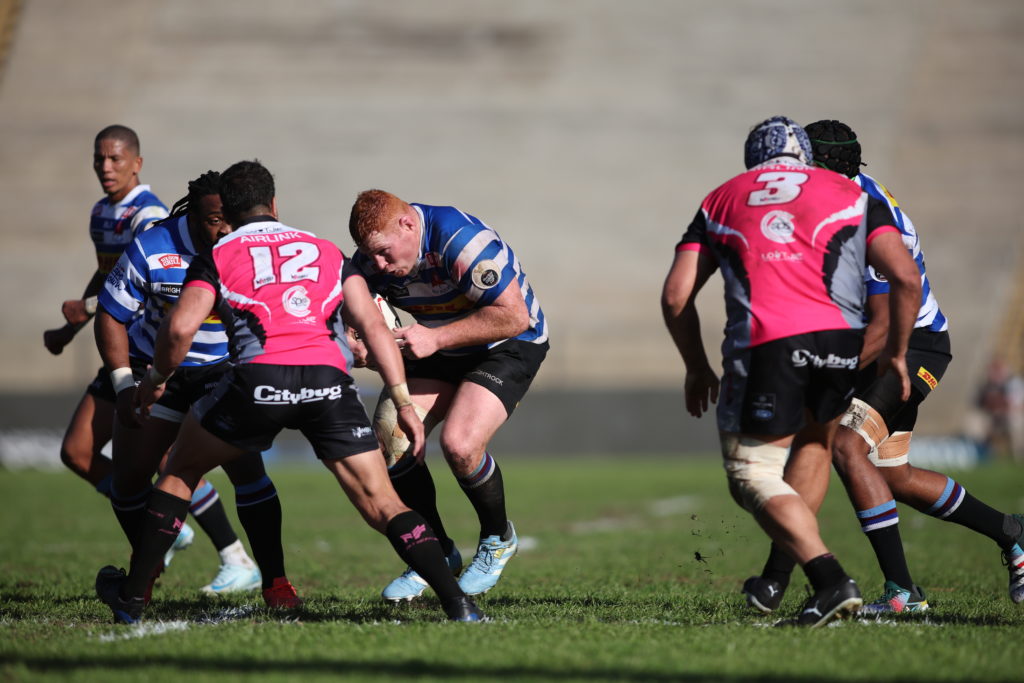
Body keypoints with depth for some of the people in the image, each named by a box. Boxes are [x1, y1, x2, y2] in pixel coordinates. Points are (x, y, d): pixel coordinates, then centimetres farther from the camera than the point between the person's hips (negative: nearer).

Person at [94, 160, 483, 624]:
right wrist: (403, 403, 12)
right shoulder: (328, 251, 27)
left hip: (260, 377, -1)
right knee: (382, 507, 6)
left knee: (182, 470, 23)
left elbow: (180, 328, 1)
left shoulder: (216, 258, 19)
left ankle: (131, 595, 26)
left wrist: (157, 378, 20)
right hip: (329, 378, 1)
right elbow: (372, 326, 14)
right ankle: (457, 604, -11)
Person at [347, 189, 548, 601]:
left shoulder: (461, 240, -31)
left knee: (459, 444, -26)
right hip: (438, 351, 7)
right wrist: (360, 346, -25)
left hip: (508, 347, -7)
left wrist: (435, 338, -32)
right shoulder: (370, 260, -11)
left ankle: (498, 539, 5)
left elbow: (514, 316, -29)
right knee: (388, 433, -13)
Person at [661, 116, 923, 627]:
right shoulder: (850, 195, 23)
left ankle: (830, 580, -18)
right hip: (839, 337, 2)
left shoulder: (722, 200, 25)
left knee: (755, 476, 4)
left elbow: (676, 297, 18)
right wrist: (895, 354, 22)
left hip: (762, 346, -2)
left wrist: (697, 368, 30)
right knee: (851, 449, 24)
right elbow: (905, 278, 10)